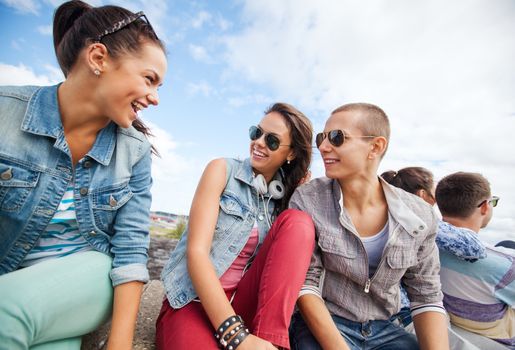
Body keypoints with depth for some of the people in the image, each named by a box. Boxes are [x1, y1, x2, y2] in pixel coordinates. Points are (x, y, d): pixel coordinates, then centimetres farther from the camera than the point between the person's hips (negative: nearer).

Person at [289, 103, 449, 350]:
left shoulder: (420, 216, -8)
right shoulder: (306, 200, -15)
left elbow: (426, 298, 0)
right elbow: (305, 283, -14)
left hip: (385, 329, 4)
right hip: (321, 324, -3)